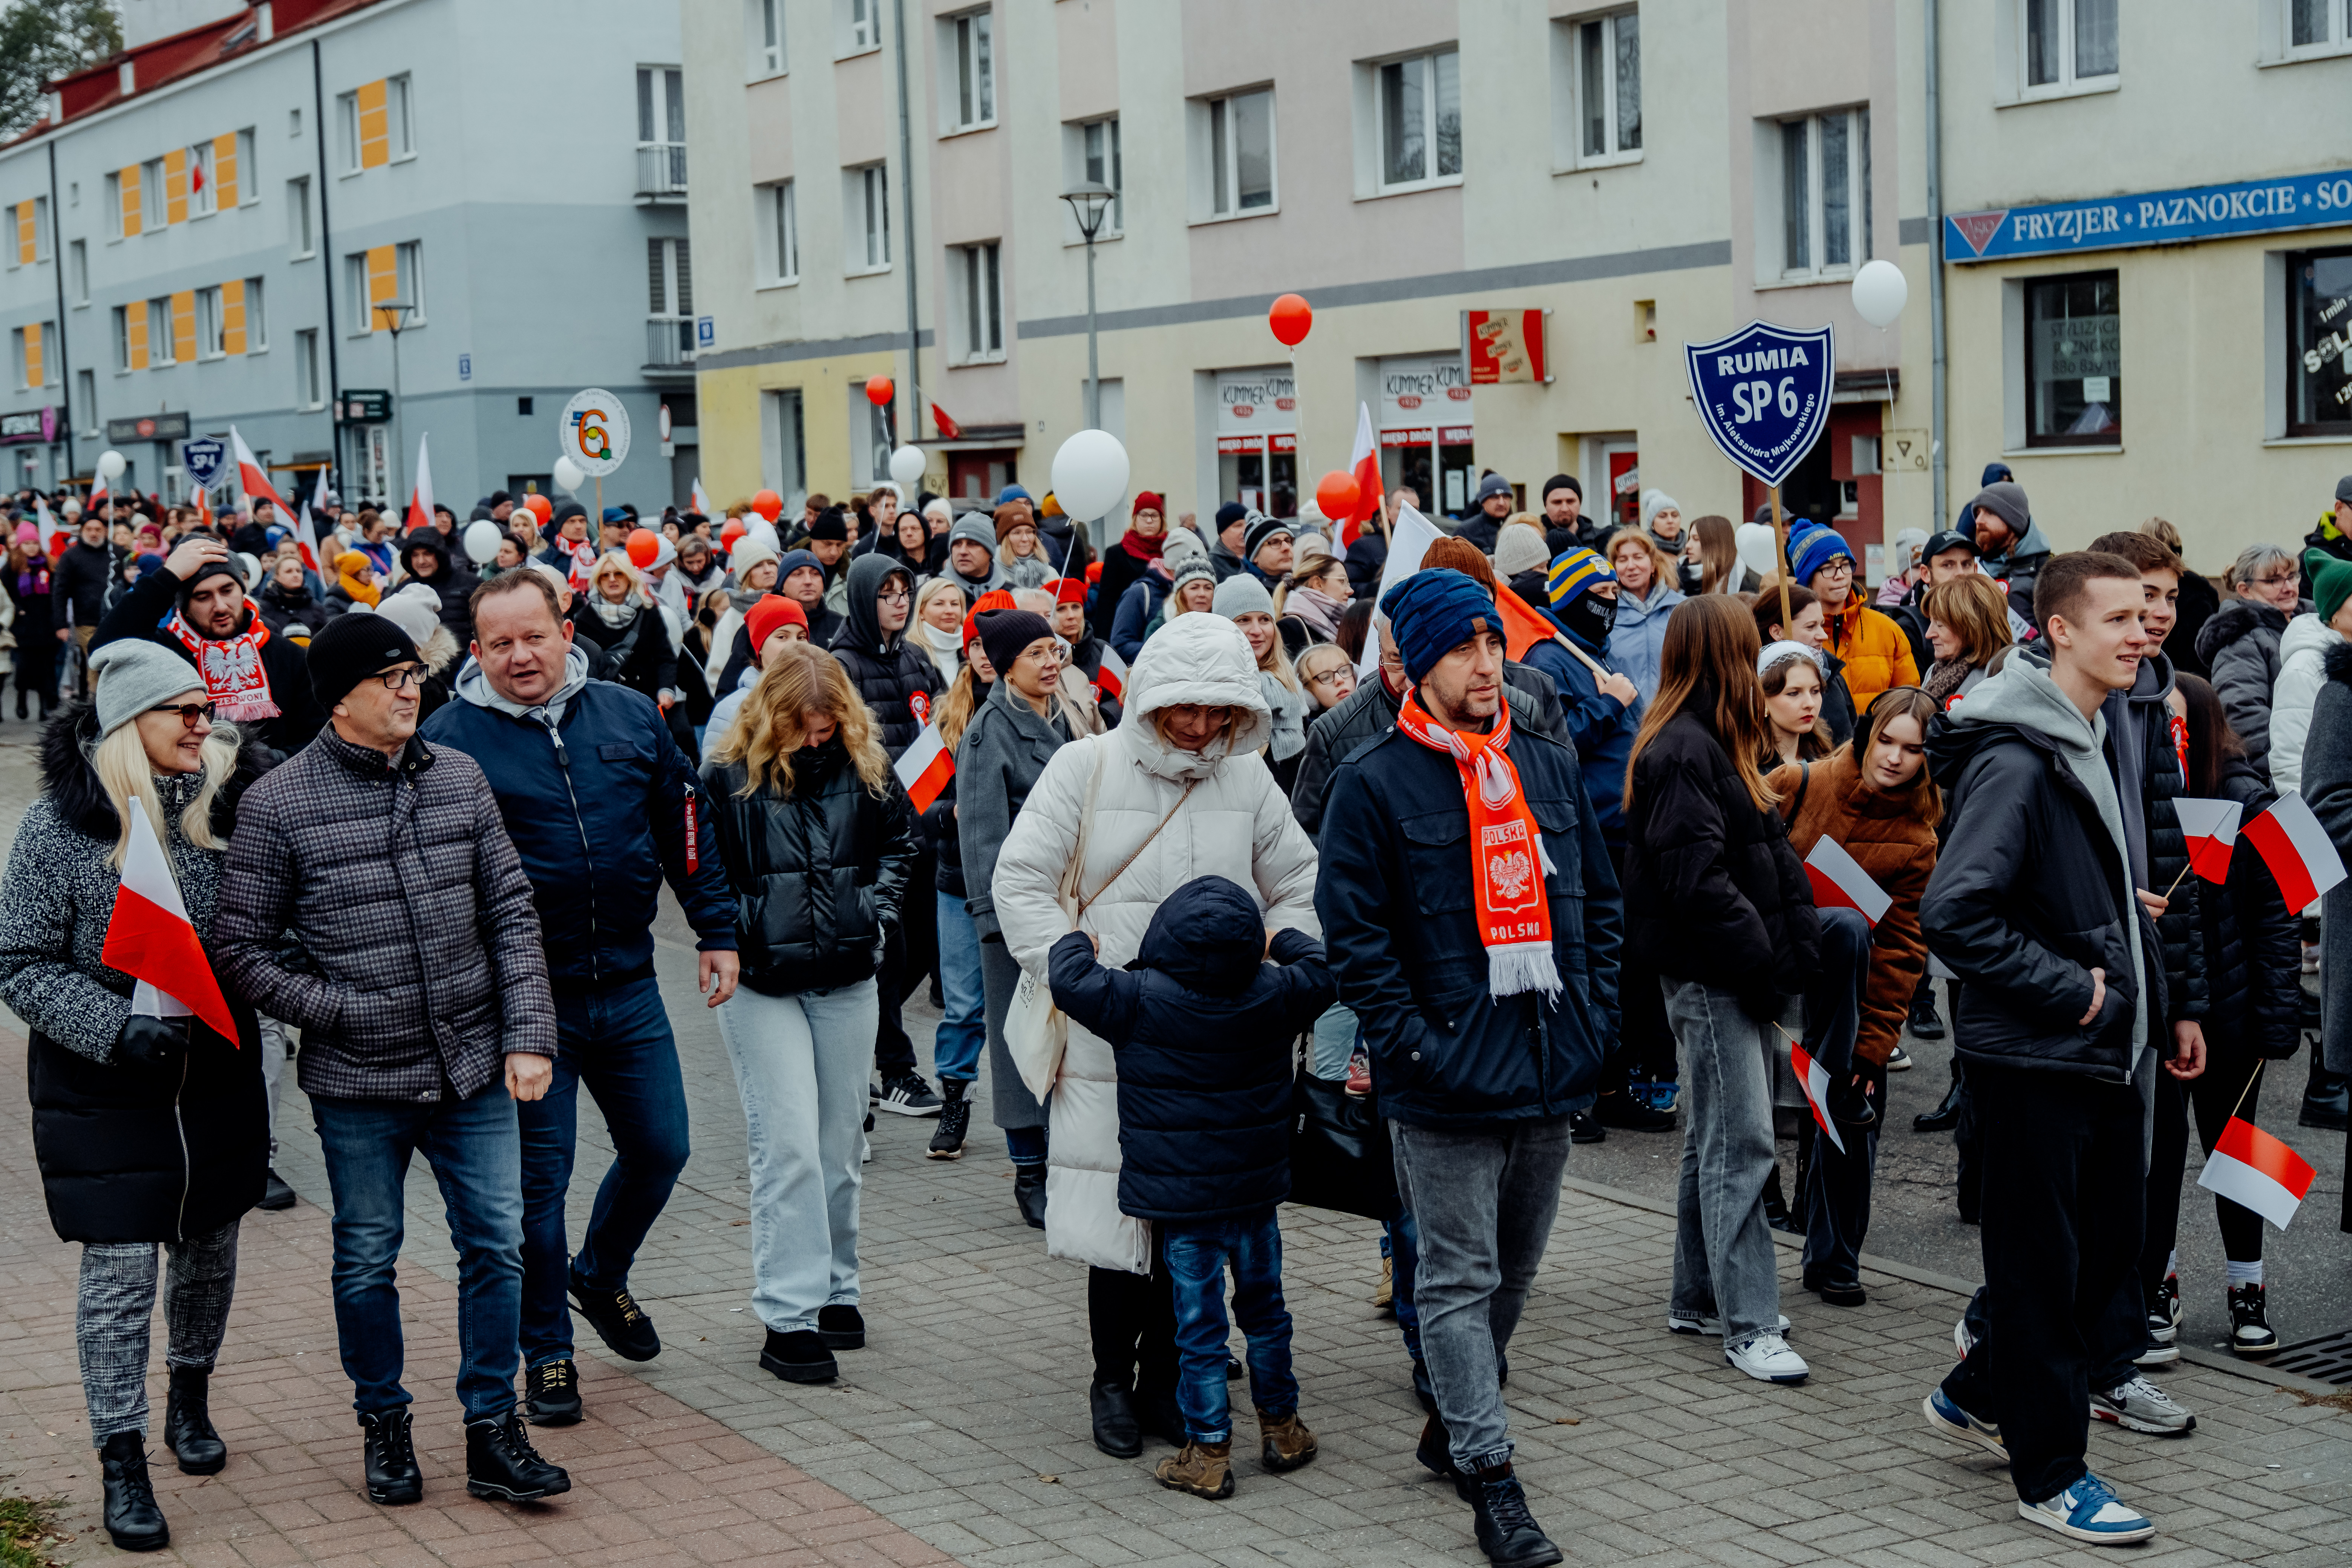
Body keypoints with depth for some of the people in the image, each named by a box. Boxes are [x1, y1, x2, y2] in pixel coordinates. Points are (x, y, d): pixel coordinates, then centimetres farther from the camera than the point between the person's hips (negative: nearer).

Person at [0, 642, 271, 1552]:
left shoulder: (226, 803, -1)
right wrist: (118, 1027, -21)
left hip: (217, 1073, 4)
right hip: (102, 1090, -4)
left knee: (210, 1248, 17)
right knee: (119, 1272, -3)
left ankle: (191, 1397, 42)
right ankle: (122, 1463, 9)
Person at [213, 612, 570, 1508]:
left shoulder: (460, 778, 3)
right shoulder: (278, 804, -8)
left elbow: (512, 914, 6)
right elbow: (239, 948, -4)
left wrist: (528, 1036, -2)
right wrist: (344, 1012, -13)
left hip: (475, 1069, 3)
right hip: (358, 1083, -3)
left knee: (495, 1244, 5)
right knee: (367, 1263, 10)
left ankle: (492, 1433, 17)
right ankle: (383, 1425, 29)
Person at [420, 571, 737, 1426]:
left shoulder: (630, 715, 3)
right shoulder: (449, 738, -8)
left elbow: (686, 826, 12)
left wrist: (715, 931, 10)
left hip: (628, 986, 4)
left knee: (659, 1149, 12)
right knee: (540, 1173, 4)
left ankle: (601, 1277, 40)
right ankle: (546, 1352, 20)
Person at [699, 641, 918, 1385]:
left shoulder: (866, 767, 2)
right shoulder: (726, 777, -10)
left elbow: (901, 837, 18)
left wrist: (879, 907, 6)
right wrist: (740, 931, -11)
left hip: (848, 979, 4)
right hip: (762, 984, -4)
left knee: (839, 1143, 11)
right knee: (788, 1143, -9)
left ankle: (834, 1289, 25)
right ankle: (788, 1316, -5)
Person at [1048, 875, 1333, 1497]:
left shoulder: (1141, 1001, -16)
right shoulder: (1274, 996, -5)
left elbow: (1070, 980, -14)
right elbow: (1322, 971, 13)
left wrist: (1077, 943, 6)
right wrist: (1283, 941, 28)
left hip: (1183, 1200, -3)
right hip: (1257, 1190, 4)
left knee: (1199, 1323, 2)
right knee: (1264, 1308, 19)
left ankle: (1208, 1451, 6)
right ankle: (1281, 1429, 29)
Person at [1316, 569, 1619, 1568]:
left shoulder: (1550, 767, 10)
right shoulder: (1374, 783, -8)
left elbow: (1600, 901, 17)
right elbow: (1353, 932, -10)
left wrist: (1594, 1013, 7)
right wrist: (1409, 1041, -15)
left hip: (1550, 1072, 6)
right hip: (1447, 1079, -6)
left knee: (1513, 1271, 17)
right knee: (1459, 1280, -1)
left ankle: (1453, 1423, 35)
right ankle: (1489, 1478, 4)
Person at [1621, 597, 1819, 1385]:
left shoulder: (1719, 743, 16)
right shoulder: (1680, 751, -16)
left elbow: (1772, 853, 17)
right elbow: (1696, 877, -22)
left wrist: (1798, 943, 6)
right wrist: (1766, 957, -17)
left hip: (1733, 971, 10)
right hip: (1706, 972, -10)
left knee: (1714, 1136, 16)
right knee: (1740, 1142, -9)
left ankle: (1699, 1298, 26)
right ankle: (1748, 1325, -6)